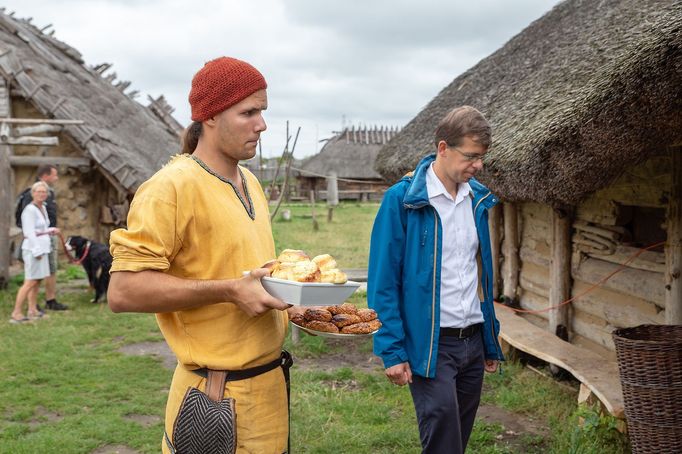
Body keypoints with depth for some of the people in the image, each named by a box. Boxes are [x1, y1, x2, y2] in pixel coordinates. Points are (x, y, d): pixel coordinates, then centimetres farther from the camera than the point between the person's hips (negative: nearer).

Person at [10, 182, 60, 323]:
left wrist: (51, 231, 8)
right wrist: (37, 251, -20)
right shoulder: (30, 210, -12)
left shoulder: (43, 208, 14)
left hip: (41, 248, 9)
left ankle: (32, 310, 17)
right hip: (32, 249, -9)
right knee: (30, 281, -10)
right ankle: (16, 314, -8)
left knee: (37, 281, 11)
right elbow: (30, 233, -18)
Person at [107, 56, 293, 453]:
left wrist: (291, 300, 6)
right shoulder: (173, 187, -16)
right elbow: (123, 291, -21)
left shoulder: (249, 182, 10)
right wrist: (229, 291, -25)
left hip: (269, 386, 8)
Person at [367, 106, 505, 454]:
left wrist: (491, 342, 15)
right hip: (429, 344, -6)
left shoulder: (477, 199, 7)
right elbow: (383, 283, -11)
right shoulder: (401, 200, -12)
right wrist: (392, 350, -14)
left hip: (473, 341, 6)